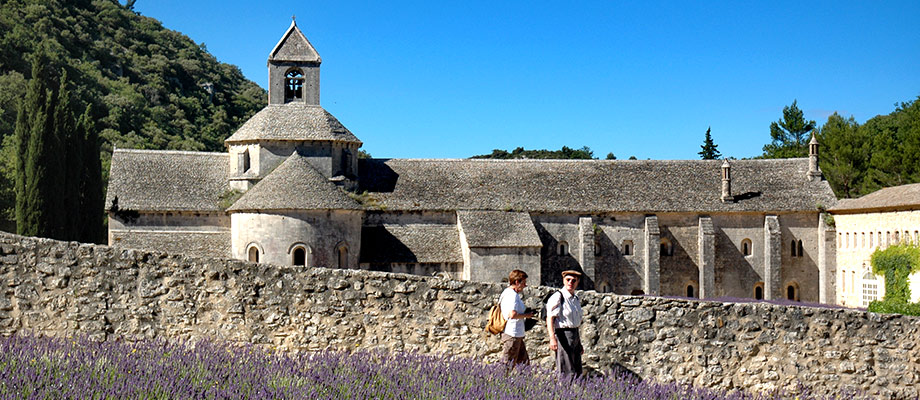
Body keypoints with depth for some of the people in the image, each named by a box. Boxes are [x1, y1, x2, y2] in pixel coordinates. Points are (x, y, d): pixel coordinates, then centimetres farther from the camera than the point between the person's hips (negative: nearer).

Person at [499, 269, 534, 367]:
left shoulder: (508, 293, 16)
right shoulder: (512, 295, -16)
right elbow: (512, 314, -27)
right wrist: (526, 315, -11)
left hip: (517, 336, 11)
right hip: (512, 334, -11)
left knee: (524, 362, 12)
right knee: (508, 365, -5)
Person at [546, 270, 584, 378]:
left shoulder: (576, 299, 16)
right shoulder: (558, 297, -10)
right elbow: (549, 318, -19)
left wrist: (579, 343, 24)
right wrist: (552, 338, -31)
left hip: (575, 336, 9)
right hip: (563, 335, -9)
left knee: (577, 372, 11)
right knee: (567, 373, -10)